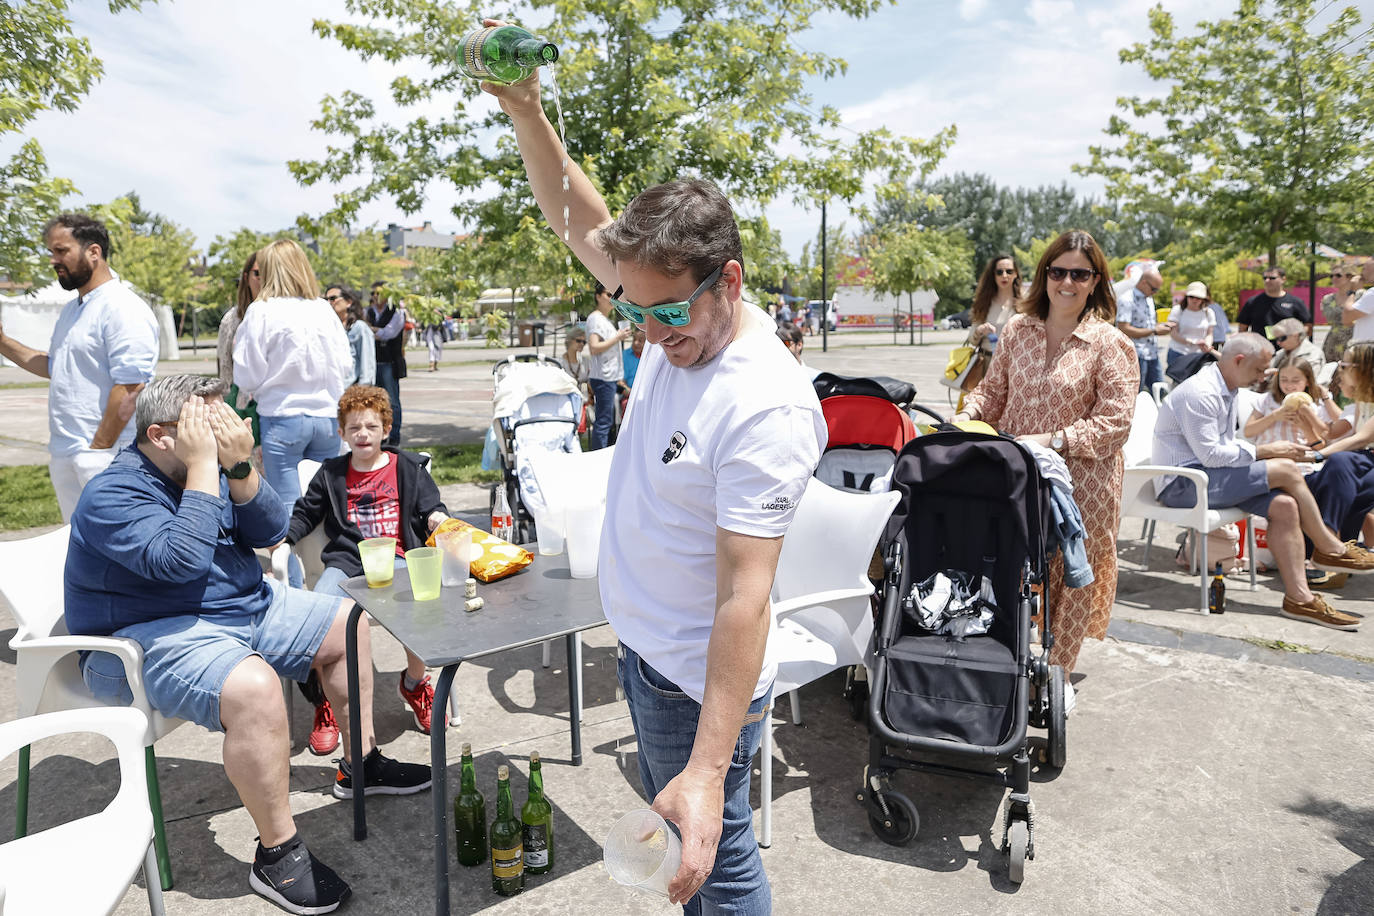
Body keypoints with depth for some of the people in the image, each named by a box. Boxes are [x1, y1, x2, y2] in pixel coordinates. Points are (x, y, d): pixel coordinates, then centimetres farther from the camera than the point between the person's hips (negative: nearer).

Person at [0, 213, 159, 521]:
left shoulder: (123, 309, -15)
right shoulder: (71, 309, 17)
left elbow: (129, 388, -20)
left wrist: (98, 447, -18)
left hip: (102, 455, -9)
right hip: (62, 454, 9)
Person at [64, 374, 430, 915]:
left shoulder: (212, 470, 5)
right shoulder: (113, 494, -19)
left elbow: (269, 532, -2)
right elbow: (180, 560, -33)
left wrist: (239, 466, -18)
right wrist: (203, 466, -30)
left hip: (244, 606, 9)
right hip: (153, 636, -9)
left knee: (347, 625, 10)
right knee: (252, 687, -37)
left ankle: (360, 764, 23)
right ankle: (278, 855, -20)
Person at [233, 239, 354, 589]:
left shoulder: (262, 312, -7)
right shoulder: (324, 310, 2)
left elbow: (248, 377, -4)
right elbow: (346, 367, 9)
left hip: (282, 418, -3)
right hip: (326, 416, 4)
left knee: (287, 508, 4)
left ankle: (295, 588, 7)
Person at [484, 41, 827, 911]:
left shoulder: (767, 408, -29)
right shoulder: (680, 322, -4)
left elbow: (745, 595, -32)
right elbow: (579, 219, 7)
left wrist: (709, 770, -33)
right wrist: (527, 112, -5)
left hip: (701, 681, -8)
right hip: (643, 647, 9)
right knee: (665, 836, 26)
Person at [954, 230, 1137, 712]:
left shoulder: (1110, 344, -8)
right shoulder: (1018, 329, 5)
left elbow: (1115, 423, -12)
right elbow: (993, 390, 13)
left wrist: (1053, 441, -22)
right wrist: (966, 419, -7)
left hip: (1082, 478, -3)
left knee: (1074, 576, 10)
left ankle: (1060, 673, 28)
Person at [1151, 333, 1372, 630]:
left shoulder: (1226, 391, 17)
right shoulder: (1200, 393, -16)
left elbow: (1226, 447, 20)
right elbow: (1210, 454, -20)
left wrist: (1266, 451, 3)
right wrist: (1265, 451, -12)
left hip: (1206, 478, 10)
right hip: (1181, 485, -10)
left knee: (1284, 505, -12)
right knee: (1286, 470, -16)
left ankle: (1299, 597, -8)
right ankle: (1330, 548, 3)